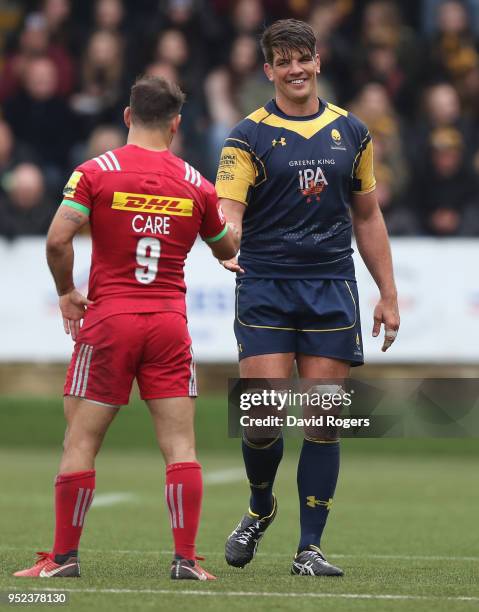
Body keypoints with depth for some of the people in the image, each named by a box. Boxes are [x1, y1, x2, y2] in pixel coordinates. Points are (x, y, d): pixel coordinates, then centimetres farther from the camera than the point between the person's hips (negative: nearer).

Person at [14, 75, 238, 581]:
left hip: (108, 318, -2)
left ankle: (64, 555, 8)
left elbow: (57, 239, -13)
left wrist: (67, 293, 2)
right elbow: (228, 250, 18)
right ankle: (186, 558, -2)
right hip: (170, 321, 2)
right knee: (180, 445, 2)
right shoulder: (195, 183, 5)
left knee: (81, 442, 5)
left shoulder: (96, 172, -3)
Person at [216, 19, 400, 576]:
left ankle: (310, 548, 5)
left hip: (332, 289, 2)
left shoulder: (351, 132, 11)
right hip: (264, 288, -2)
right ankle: (259, 509, 22)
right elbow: (227, 209, -12)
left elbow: (367, 216, 17)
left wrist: (388, 293, 13)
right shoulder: (248, 136, 0)